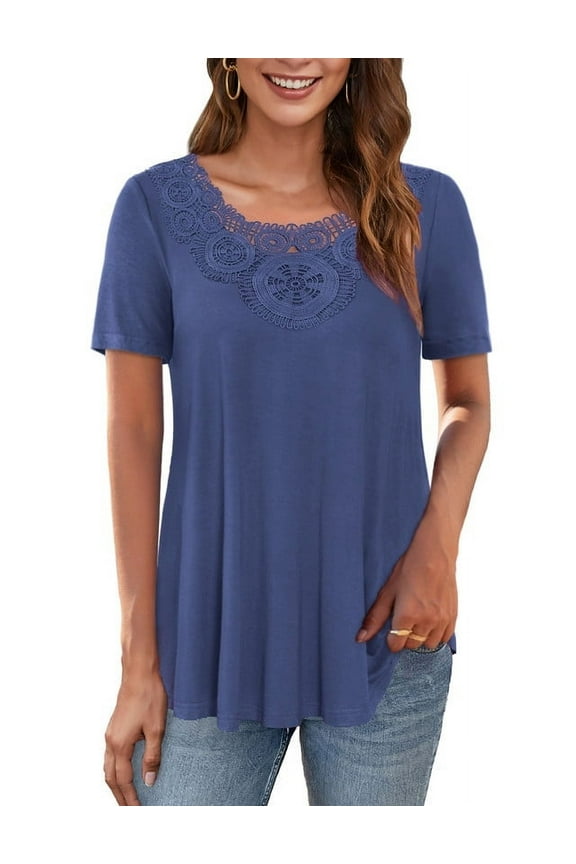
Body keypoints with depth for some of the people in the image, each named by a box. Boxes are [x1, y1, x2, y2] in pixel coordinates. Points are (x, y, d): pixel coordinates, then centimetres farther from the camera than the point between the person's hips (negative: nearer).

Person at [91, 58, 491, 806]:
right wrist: (138, 658, -4)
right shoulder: (155, 205, -3)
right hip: (211, 640, -1)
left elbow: (468, 402, 7)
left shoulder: (428, 206, 0)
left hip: (385, 635, 1)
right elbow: (134, 430, -3)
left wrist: (436, 548, -11)